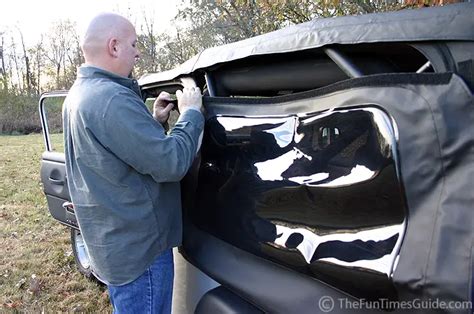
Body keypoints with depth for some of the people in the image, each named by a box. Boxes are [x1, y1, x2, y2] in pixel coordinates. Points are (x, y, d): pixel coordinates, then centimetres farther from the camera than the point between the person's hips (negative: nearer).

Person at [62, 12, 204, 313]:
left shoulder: (80, 94, 8)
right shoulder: (112, 98, -26)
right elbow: (171, 163, -26)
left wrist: (154, 122, 5)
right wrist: (192, 113, -12)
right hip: (138, 249, -10)